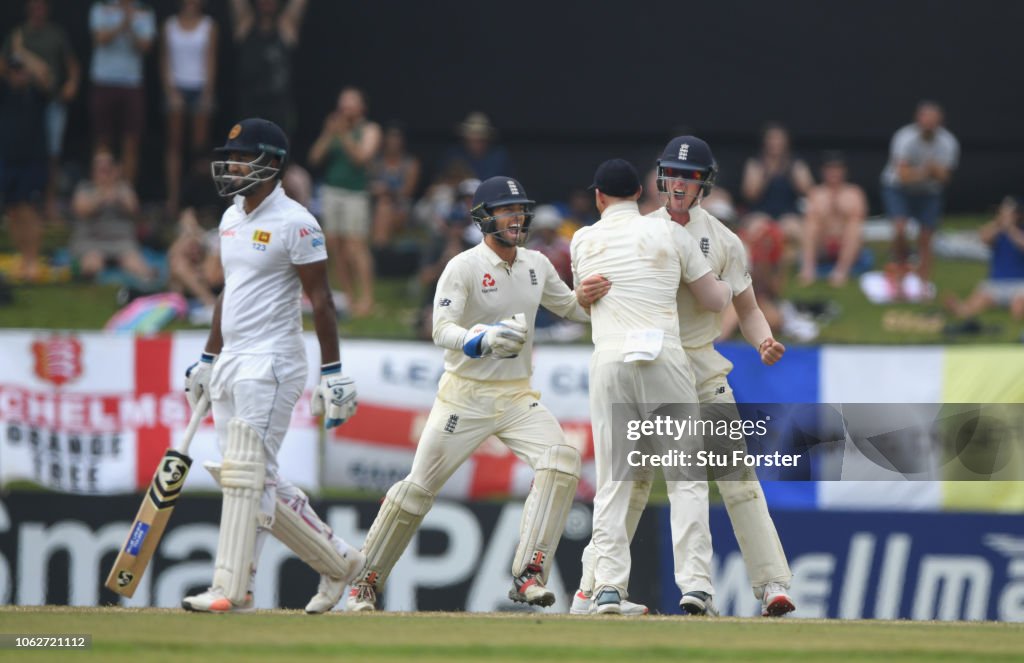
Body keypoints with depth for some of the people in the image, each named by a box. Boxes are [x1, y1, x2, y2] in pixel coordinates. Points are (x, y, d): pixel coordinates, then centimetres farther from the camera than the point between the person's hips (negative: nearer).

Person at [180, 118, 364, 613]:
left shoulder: (294, 224, -11)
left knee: (245, 474, -13)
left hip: (271, 363, -9)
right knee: (260, 480, 9)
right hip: (230, 363, 9)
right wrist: (207, 360, 24)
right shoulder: (232, 219, 14)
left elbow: (321, 301, -12)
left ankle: (231, 589, -13)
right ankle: (337, 560, 20)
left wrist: (333, 374, -15)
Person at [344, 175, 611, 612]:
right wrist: (481, 340, -41)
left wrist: (586, 300, -2)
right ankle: (366, 582, 16)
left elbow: (567, 307, 22)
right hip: (465, 395, -4)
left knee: (560, 460, -21)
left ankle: (528, 576, -23)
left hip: (518, 396, 4)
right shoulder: (464, 267, -11)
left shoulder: (536, 265, 7)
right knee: (419, 488, -1)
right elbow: (442, 330, -21)